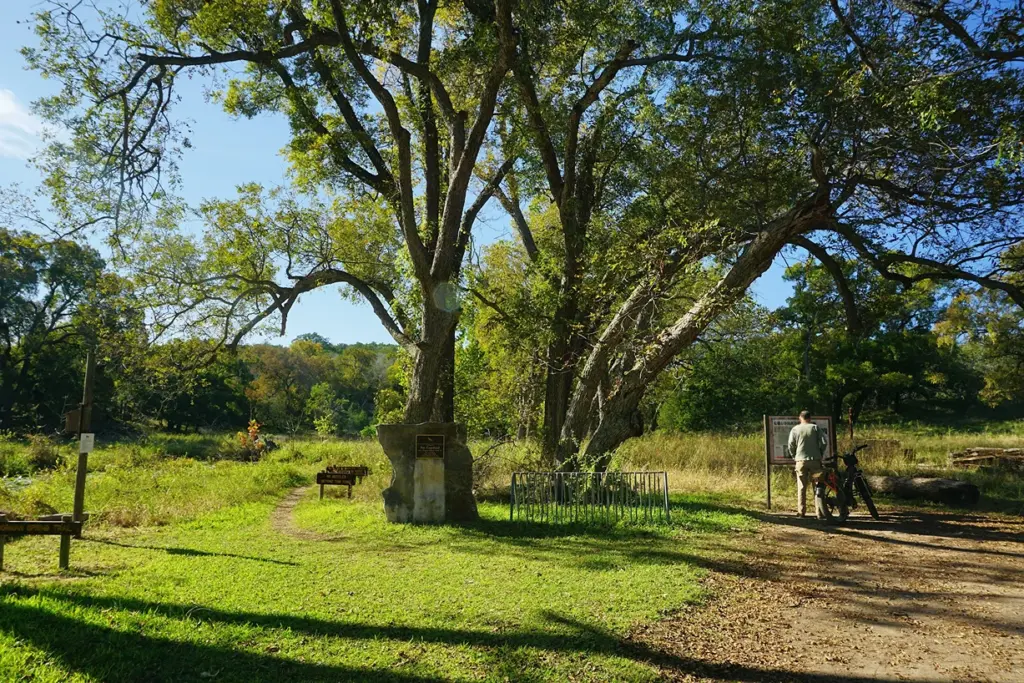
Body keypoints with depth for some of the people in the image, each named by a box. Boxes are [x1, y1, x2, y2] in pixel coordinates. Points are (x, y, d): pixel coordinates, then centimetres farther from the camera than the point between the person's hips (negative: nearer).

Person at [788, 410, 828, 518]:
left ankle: (801, 511, 2)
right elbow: (823, 442, -2)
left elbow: (791, 445, -2)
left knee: (801, 487, 3)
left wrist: (794, 456, 14)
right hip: (815, 460, 0)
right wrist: (820, 454, 13)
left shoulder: (795, 429, 3)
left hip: (801, 460, 0)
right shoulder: (815, 428, 3)